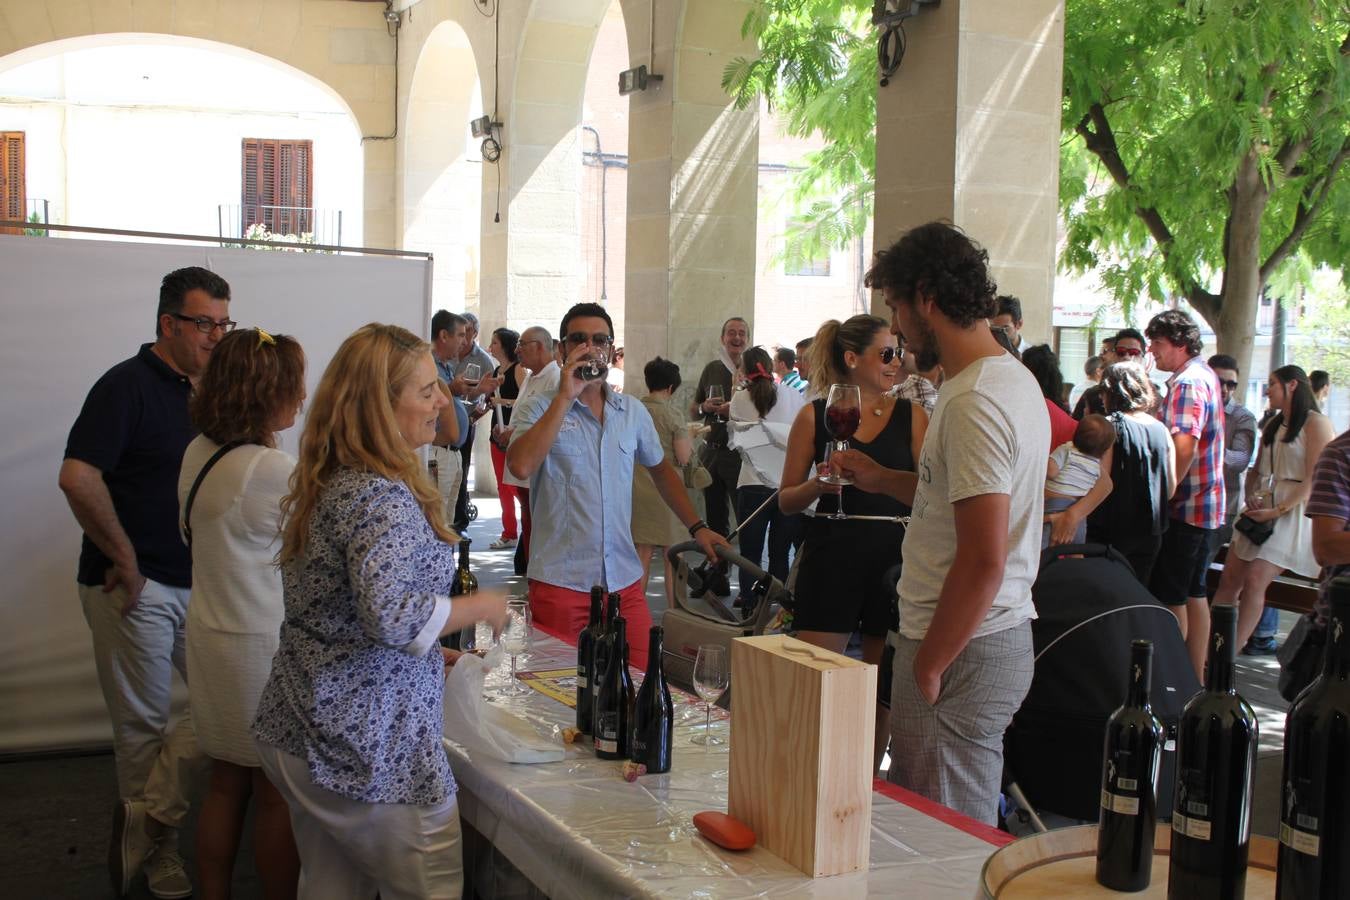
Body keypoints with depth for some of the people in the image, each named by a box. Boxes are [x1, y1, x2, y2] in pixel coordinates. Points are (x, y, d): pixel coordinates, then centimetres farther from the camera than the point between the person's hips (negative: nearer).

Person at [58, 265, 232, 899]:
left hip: (195, 584, 8)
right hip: (135, 587, -7)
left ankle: (145, 822, 17)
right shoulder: (129, 385, -13)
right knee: (143, 728, 5)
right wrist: (125, 560, -16)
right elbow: (78, 477, -23)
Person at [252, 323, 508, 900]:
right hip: (369, 745, -9)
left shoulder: (323, 484, 9)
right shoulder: (384, 498, -21)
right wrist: (480, 607, -17)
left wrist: (425, 653, 19)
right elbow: (391, 615, -33)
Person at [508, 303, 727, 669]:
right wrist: (565, 397, -20)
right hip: (560, 582, -3)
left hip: (625, 582, 4)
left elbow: (661, 469, 24)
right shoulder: (539, 409, -4)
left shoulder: (633, 411, 9)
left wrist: (697, 527, 16)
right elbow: (520, 466, -23)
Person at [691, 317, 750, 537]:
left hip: (739, 453, -5)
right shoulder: (712, 369, 10)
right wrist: (705, 407, -4)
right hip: (711, 451, 5)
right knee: (715, 519, 13)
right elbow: (693, 409, 18)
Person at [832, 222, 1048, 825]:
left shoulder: (974, 402, -21)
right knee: (967, 842, 18)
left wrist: (928, 667, -17)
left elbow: (983, 561, -25)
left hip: (965, 651, -10)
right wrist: (883, 480, 26)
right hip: (1002, 636, 10)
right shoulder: (1013, 379, 13)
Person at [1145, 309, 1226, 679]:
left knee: (1170, 597, -2)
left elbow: (1184, 446, -28)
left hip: (1185, 506, -10)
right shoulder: (1206, 376, 15)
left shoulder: (1188, 383, -18)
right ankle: (1195, 679, 22)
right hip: (1205, 507, 10)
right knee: (1194, 594, 15)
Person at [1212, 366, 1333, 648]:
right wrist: (1251, 496, 0)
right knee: (1229, 578, -3)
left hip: (1292, 513, -8)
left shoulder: (1316, 424, -6)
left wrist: (1277, 510, -18)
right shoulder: (1272, 425, 19)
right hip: (1261, 512, 8)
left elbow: (1314, 481, -13)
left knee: (1255, 580, -17)